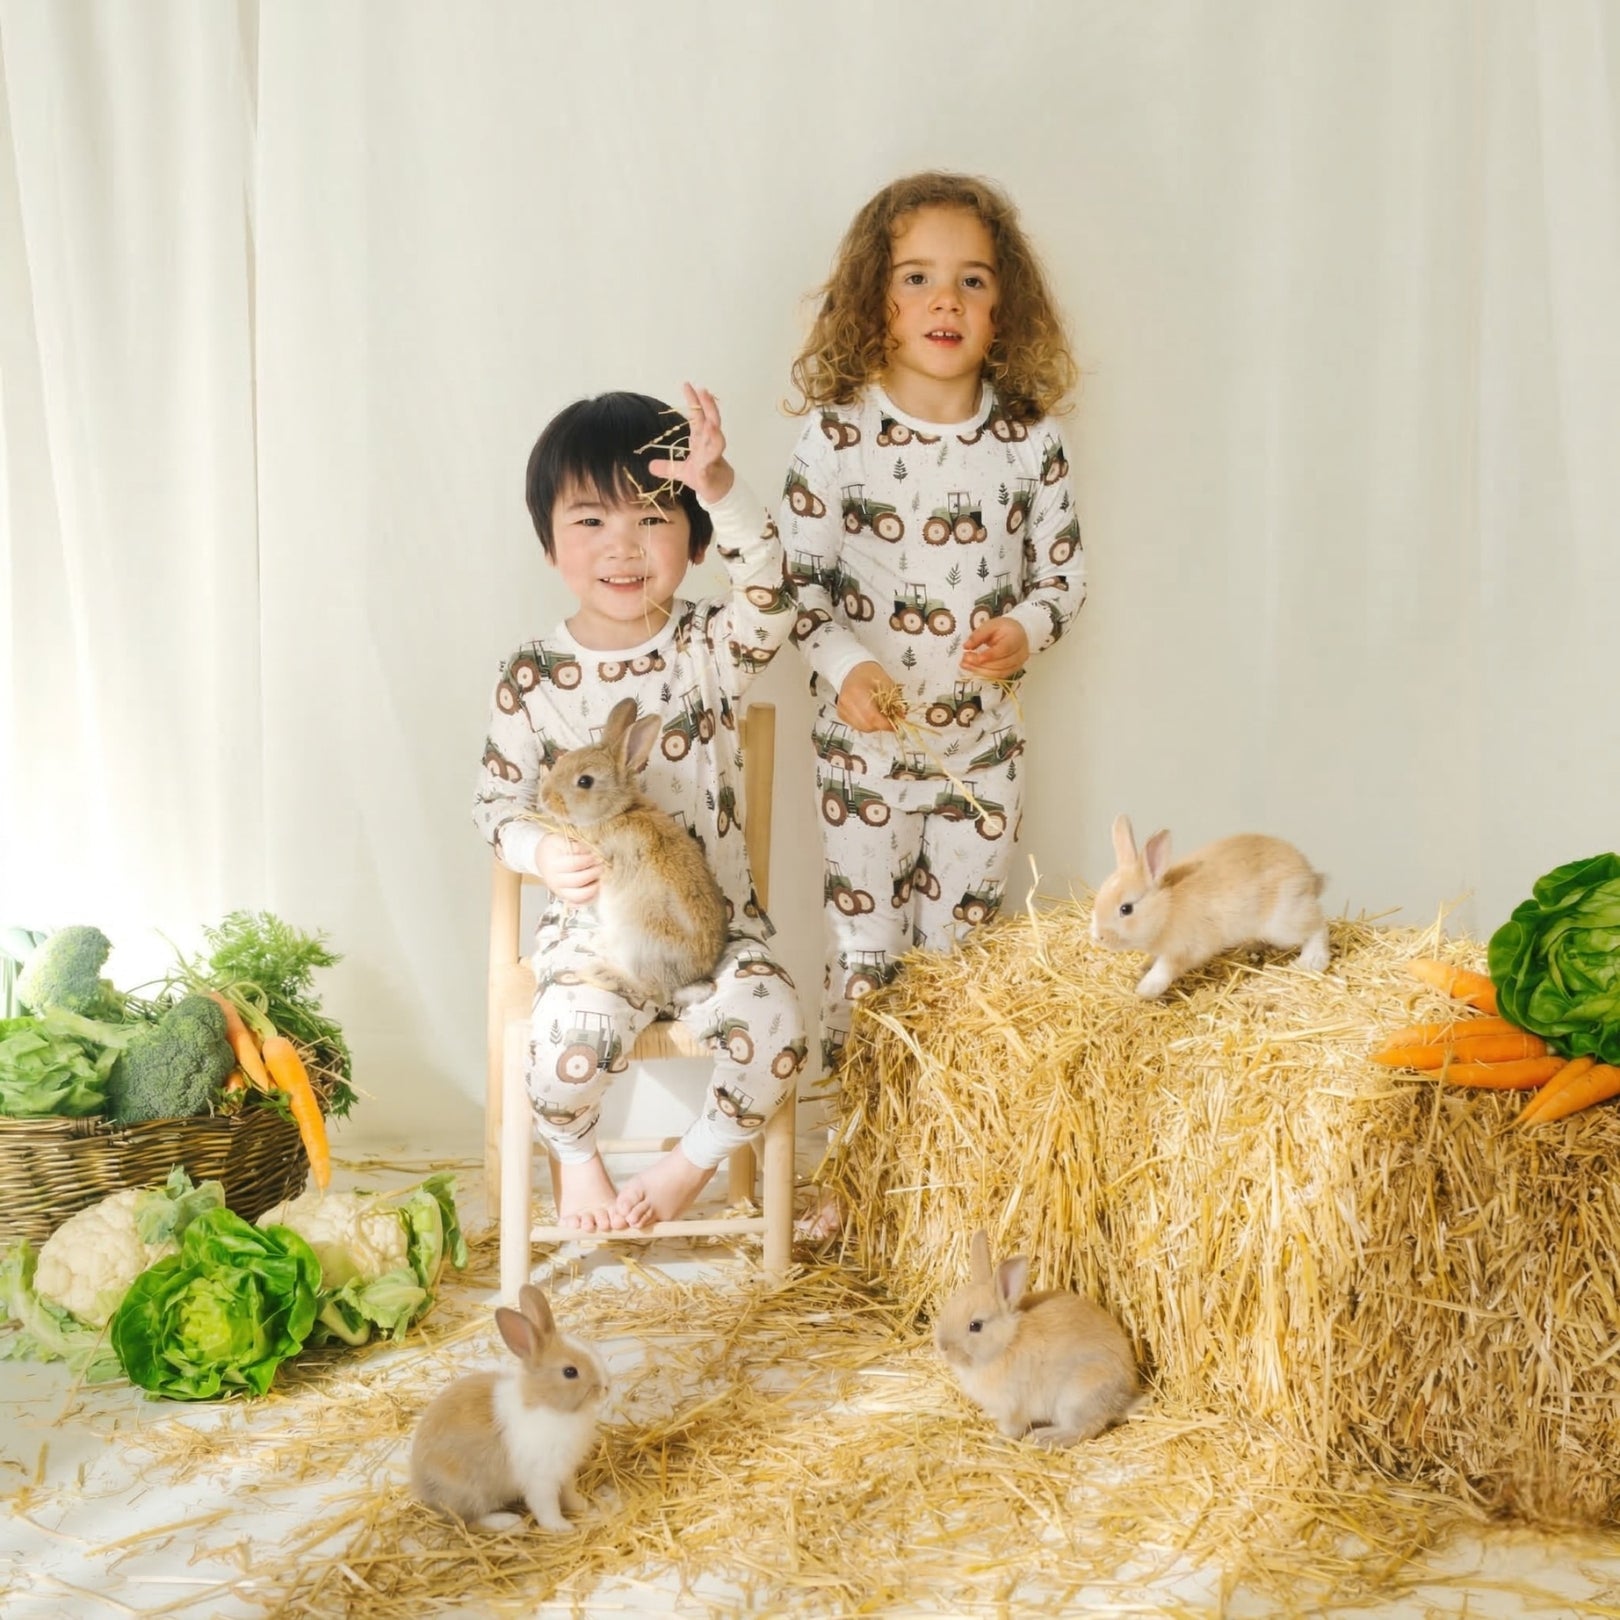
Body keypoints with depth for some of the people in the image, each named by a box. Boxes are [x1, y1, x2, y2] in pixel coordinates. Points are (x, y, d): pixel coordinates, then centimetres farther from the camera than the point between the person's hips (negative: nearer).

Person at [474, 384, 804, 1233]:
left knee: (772, 1026, -24)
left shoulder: (709, 647, -4)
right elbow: (496, 800, 2)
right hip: (594, 920, -1)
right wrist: (542, 854, -20)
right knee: (570, 1038, -28)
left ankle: (689, 1162, 7)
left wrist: (719, 486, -40)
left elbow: (767, 592, -25)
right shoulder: (533, 677, -4)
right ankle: (574, 1155, 9)